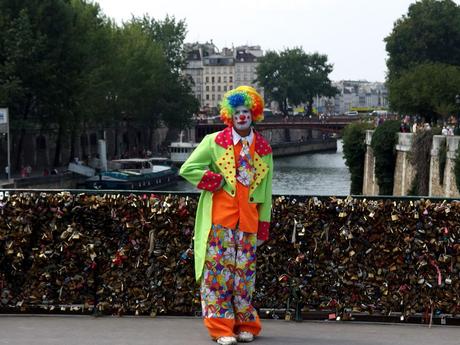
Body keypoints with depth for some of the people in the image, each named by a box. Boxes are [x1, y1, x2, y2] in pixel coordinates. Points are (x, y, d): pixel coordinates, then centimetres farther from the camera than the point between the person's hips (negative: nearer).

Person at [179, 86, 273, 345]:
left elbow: (266, 191, 12)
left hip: (248, 220, 2)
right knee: (218, 270, -4)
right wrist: (218, 182, -8)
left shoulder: (264, 149, 10)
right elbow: (188, 169, -1)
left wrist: (264, 226, 9)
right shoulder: (214, 142, 3)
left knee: (244, 273, 5)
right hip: (220, 219, -2)